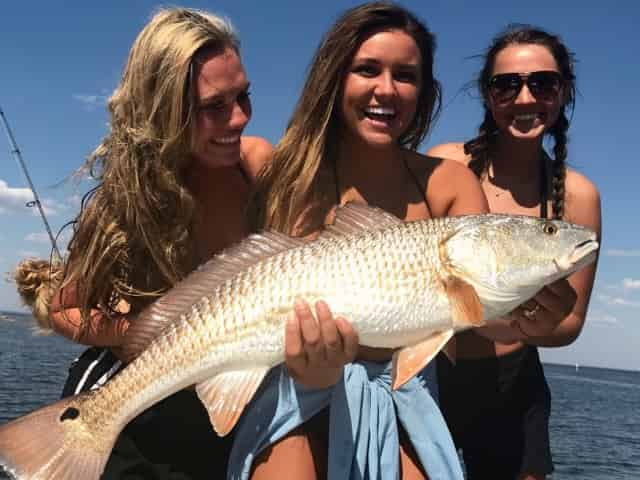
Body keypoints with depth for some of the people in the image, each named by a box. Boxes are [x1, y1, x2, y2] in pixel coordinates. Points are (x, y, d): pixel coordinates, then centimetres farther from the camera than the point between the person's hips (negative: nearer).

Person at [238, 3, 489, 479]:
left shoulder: (447, 184, -8)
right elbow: (283, 303, -19)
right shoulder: (294, 177, -11)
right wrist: (315, 371, -40)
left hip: (404, 398, 2)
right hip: (304, 391, -2)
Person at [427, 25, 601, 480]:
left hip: (512, 389, 2)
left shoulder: (578, 195, -5)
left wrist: (541, 329, -22)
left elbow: (571, 322, 1)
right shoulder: (447, 166, -11)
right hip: (427, 371, -2)